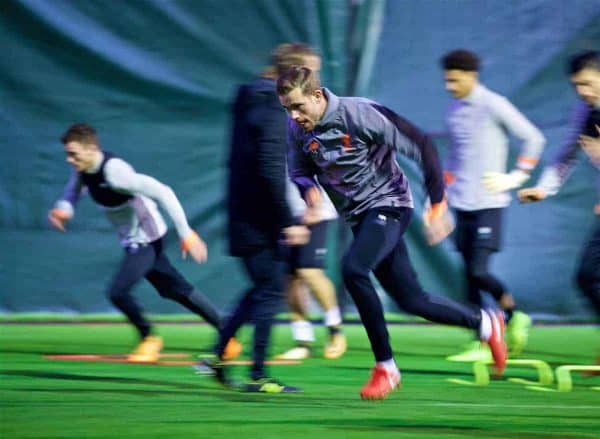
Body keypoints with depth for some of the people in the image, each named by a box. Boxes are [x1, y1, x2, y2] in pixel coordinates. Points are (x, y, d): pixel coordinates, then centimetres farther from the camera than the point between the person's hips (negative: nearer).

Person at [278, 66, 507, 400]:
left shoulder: (359, 114, -21)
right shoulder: (297, 130, -4)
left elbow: (421, 146, -16)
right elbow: (299, 171, 13)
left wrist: (437, 203, -13)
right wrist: (308, 188, -12)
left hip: (388, 205, -7)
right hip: (360, 218, 7)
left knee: (353, 269, -30)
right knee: (412, 301, 7)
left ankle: (385, 366, -20)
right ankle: (484, 322, 31)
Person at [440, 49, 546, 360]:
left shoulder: (493, 106, -8)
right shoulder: (454, 110, 13)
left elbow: (534, 139, -6)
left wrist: (517, 177, -8)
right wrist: (444, 189, 19)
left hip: (488, 203, -7)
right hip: (462, 204, 7)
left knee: (479, 271, -14)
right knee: (470, 275, 3)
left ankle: (514, 315, 11)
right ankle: (480, 344, 7)